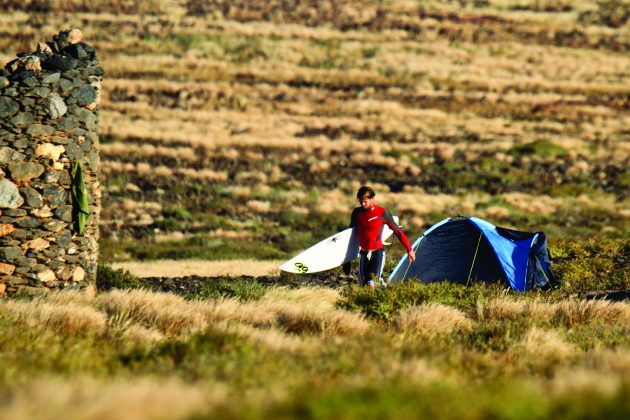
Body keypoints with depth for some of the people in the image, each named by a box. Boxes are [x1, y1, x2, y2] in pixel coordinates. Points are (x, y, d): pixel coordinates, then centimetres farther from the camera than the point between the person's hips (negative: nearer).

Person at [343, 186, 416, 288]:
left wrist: (409, 250, 1)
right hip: (363, 253, 5)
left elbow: (397, 231, -2)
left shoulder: (382, 213, -8)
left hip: (377, 252, -5)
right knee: (363, 285, 4)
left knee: (372, 285, -20)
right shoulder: (357, 212, 5)